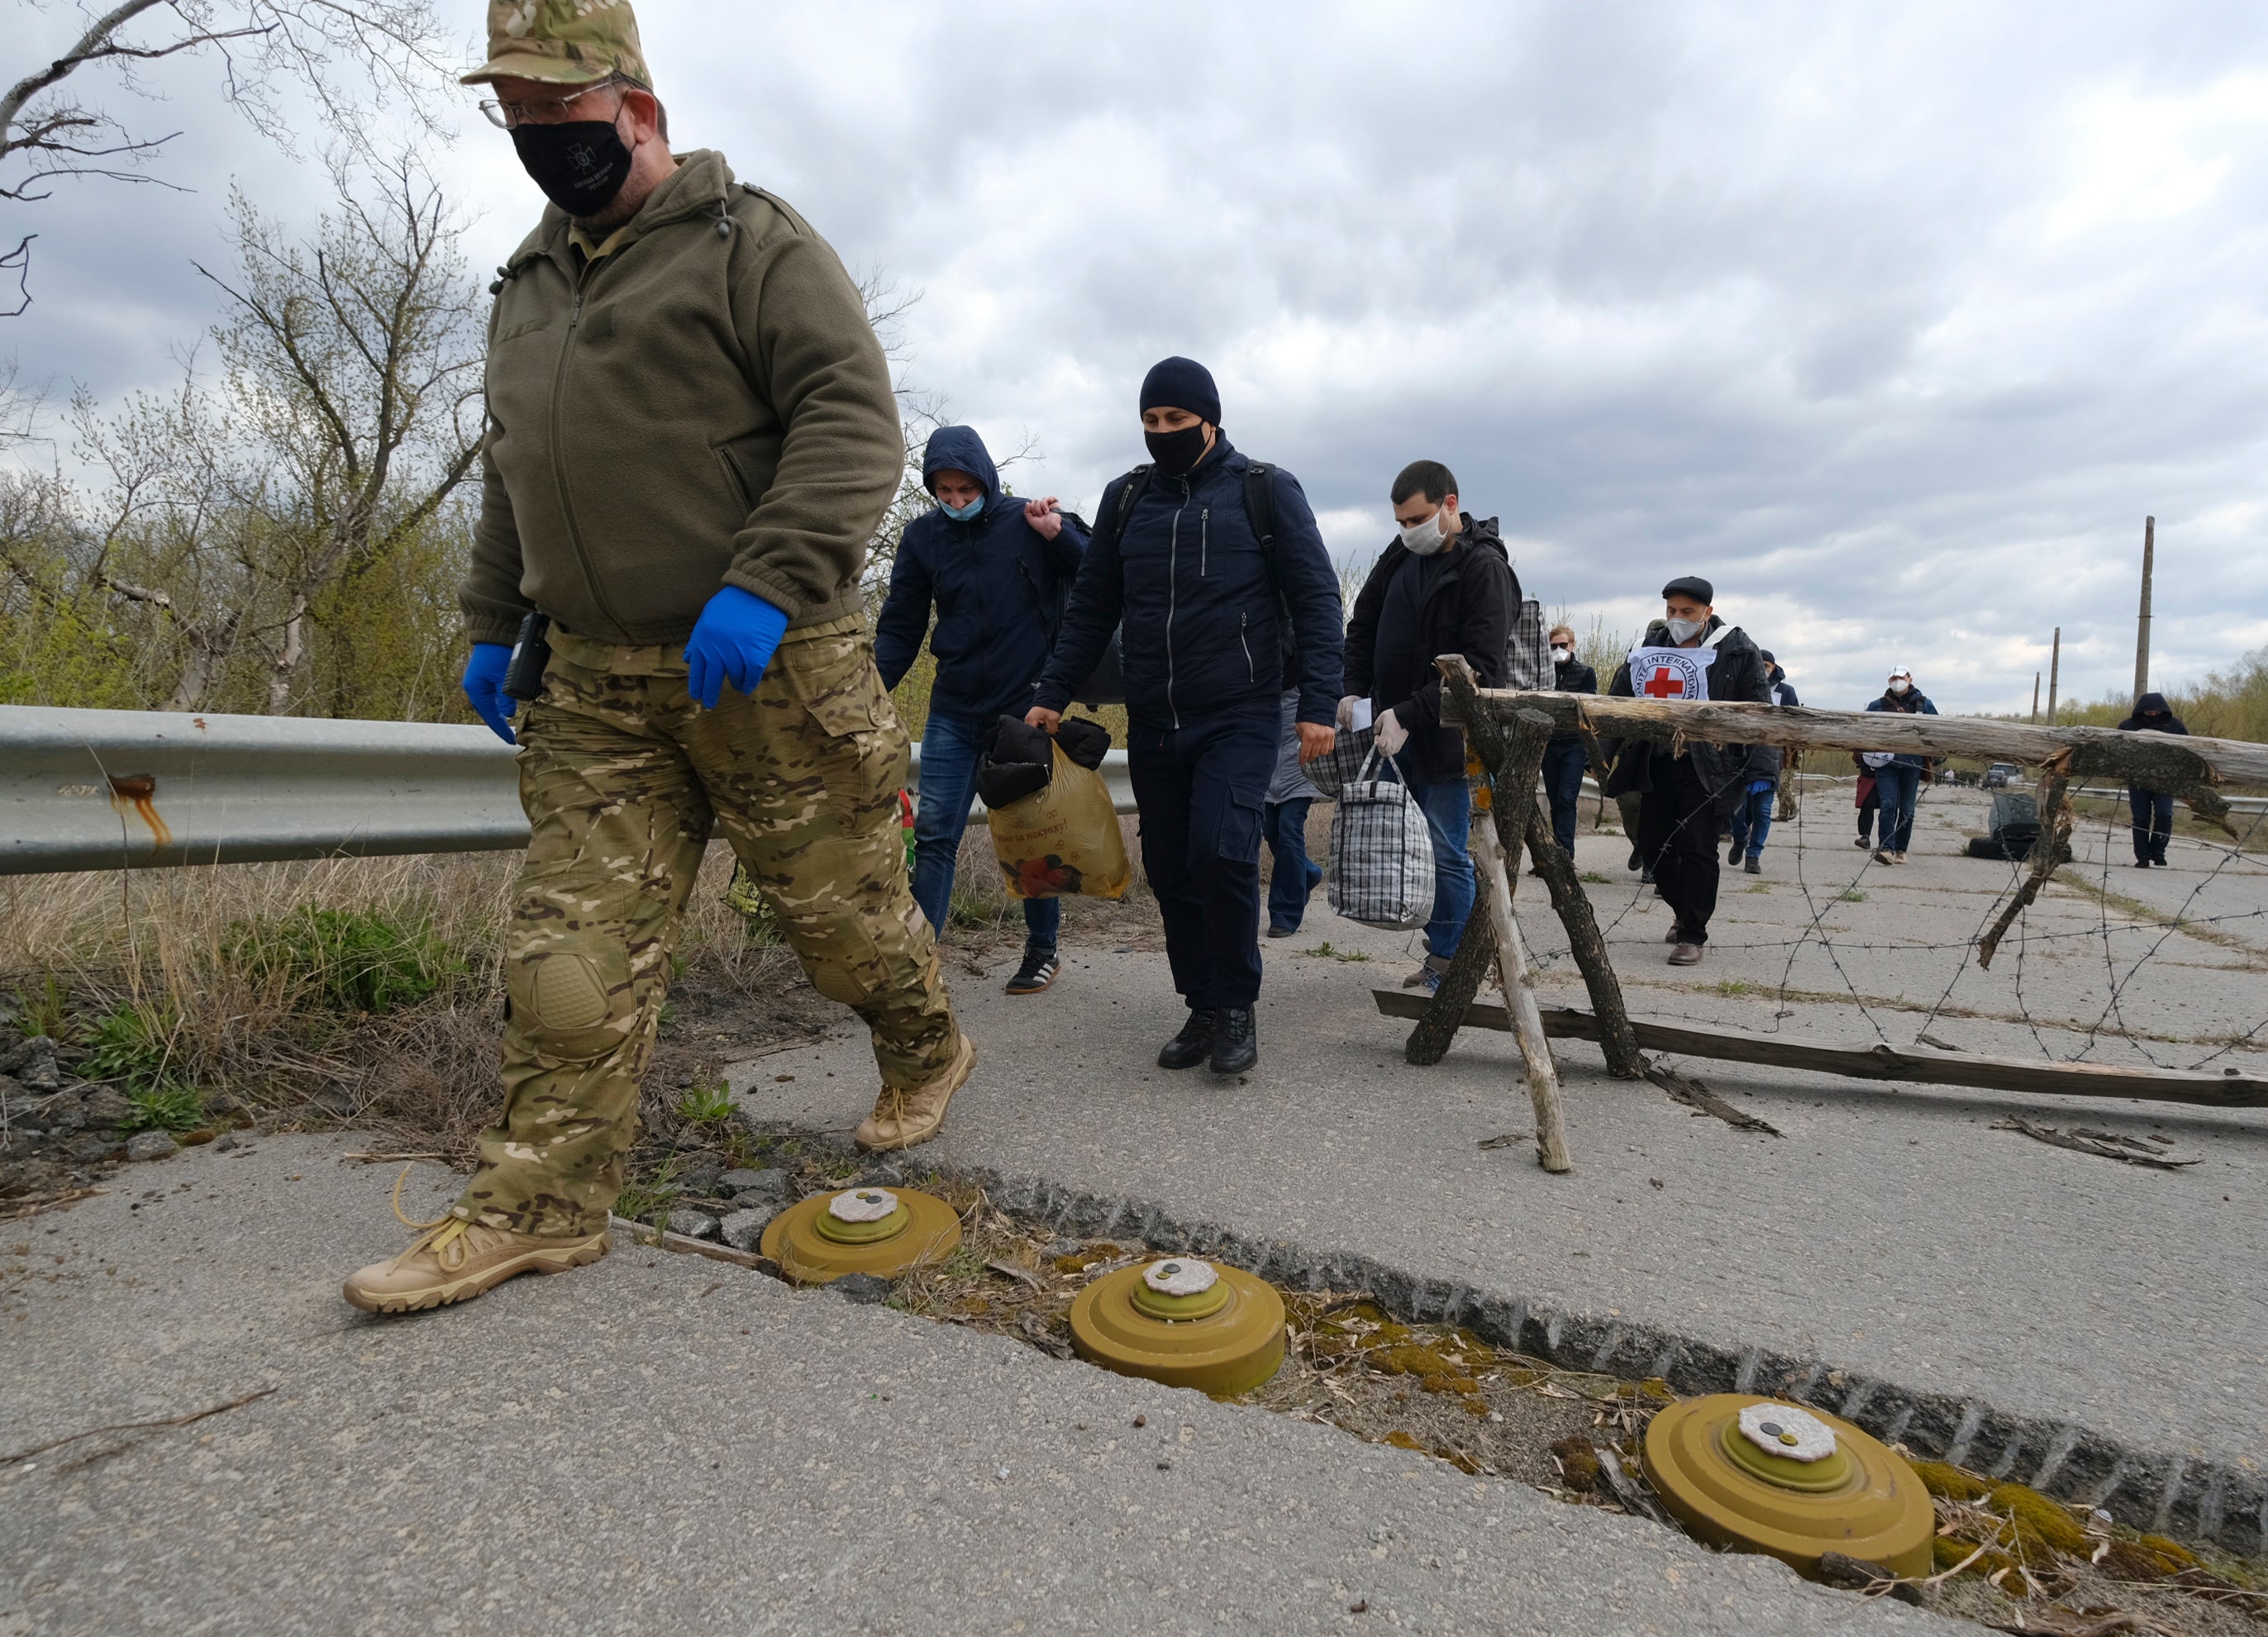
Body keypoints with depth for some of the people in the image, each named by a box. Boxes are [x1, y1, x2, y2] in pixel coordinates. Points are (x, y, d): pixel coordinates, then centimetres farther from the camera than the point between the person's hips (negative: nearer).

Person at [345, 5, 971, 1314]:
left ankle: (928, 1054, 33)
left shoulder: (752, 243, -2)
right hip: (600, 684, 7)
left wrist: (766, 583, -26)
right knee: (575, 935, 2)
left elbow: (854, 423, -15)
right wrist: (493, 624, 23)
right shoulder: (531, 284, 21)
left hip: (766, 668, -6)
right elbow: (511, 472, 28)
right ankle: (544, 1202, 11)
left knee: (841, 900, 5)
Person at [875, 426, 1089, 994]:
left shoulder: (1035, 521, -4)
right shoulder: (922, 536, 3)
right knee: (932, 835, -3)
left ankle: (1043, 949, 24)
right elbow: (899, 627, 5)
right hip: (953, 712, 3)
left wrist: (1060, 534, -21)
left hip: (1029, 708, -2)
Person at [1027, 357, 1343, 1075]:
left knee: (1221, 853, -19)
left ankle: (1235, 1007, 1)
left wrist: (1318, 704, -10)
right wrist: (1052, 694, 10)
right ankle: (1203, 1008, 19)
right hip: (1152, 722, 5)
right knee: (1170, 870, 5)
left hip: (1238, 718, -4)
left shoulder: (1266, 490, 2)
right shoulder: (1126, 499, 13)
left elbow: (1316, 597, -1)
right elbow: (1091, 606, 17)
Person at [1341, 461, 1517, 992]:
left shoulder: (1485, 568, -11)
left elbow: (1480, 667, -17)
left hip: (1448, 735, -7)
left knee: (1447, 855, -2)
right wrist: (1354, 689, 2)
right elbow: (1362, 625, 18)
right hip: (1393, 730, 7)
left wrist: (1409, 715, -22)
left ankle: (1446, 966, 8)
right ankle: (1443, 936, 24)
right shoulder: (1400, 555, 9)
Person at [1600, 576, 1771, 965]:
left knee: (1697, 849, -5)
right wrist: (1613, 754, 2)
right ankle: (1686, 913, 32)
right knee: (1652, 843, 10)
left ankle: (1693, 936, 5)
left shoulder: (1736, 649, -3)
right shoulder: (1648, 646, 8)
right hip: (1655, 763, 5)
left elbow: (1757, 710, -2)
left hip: (1705, 768, -5)